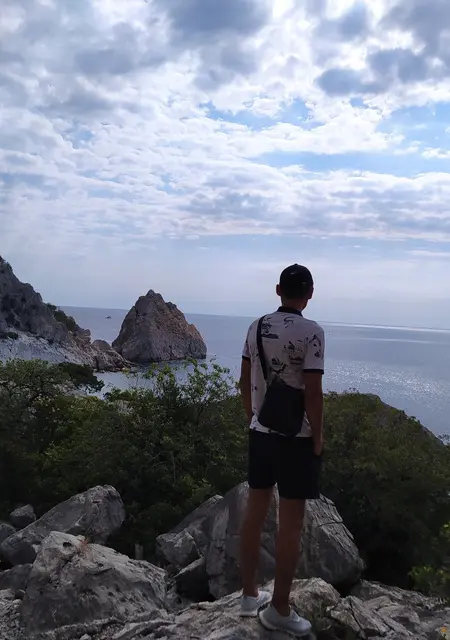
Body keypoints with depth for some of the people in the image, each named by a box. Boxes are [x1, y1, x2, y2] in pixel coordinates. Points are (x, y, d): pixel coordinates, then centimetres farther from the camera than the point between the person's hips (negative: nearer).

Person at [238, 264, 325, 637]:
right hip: (296, 438, -6)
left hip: (261, 433, 6)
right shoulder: (311, 332, -16)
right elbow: (313, 392, -18)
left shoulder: (256, 328, 3)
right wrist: (318, 437, -6)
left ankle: (250, 595, 29)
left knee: (255, 513, 15)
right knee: (291, 524, 5)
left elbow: (245, 382, 9)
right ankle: (279, 609, 17)